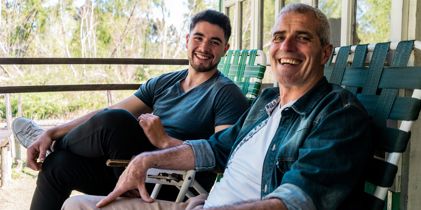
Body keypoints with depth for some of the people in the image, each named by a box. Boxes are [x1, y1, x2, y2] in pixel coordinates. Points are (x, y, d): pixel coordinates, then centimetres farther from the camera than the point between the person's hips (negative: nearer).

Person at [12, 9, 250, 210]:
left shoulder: (226, 94, -5)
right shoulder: (163, 83, 14)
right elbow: (105, 113, 10)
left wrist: (165, 141, -21)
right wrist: (51, 133, 1)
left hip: (174, 189, -7)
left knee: (113, 120, -23)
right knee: (58, 164, -13)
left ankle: (57, 145, 7)